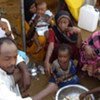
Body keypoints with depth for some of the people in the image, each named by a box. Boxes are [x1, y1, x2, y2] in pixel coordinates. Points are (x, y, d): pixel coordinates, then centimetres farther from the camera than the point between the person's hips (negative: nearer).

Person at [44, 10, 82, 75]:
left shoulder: (72, 30, -13)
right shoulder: (53, 31, -23)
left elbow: (78, 46, -20)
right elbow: (51, 46, -38)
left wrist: (79, 33, -35)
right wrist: (47, 61, -52)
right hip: (56, 54, -3)